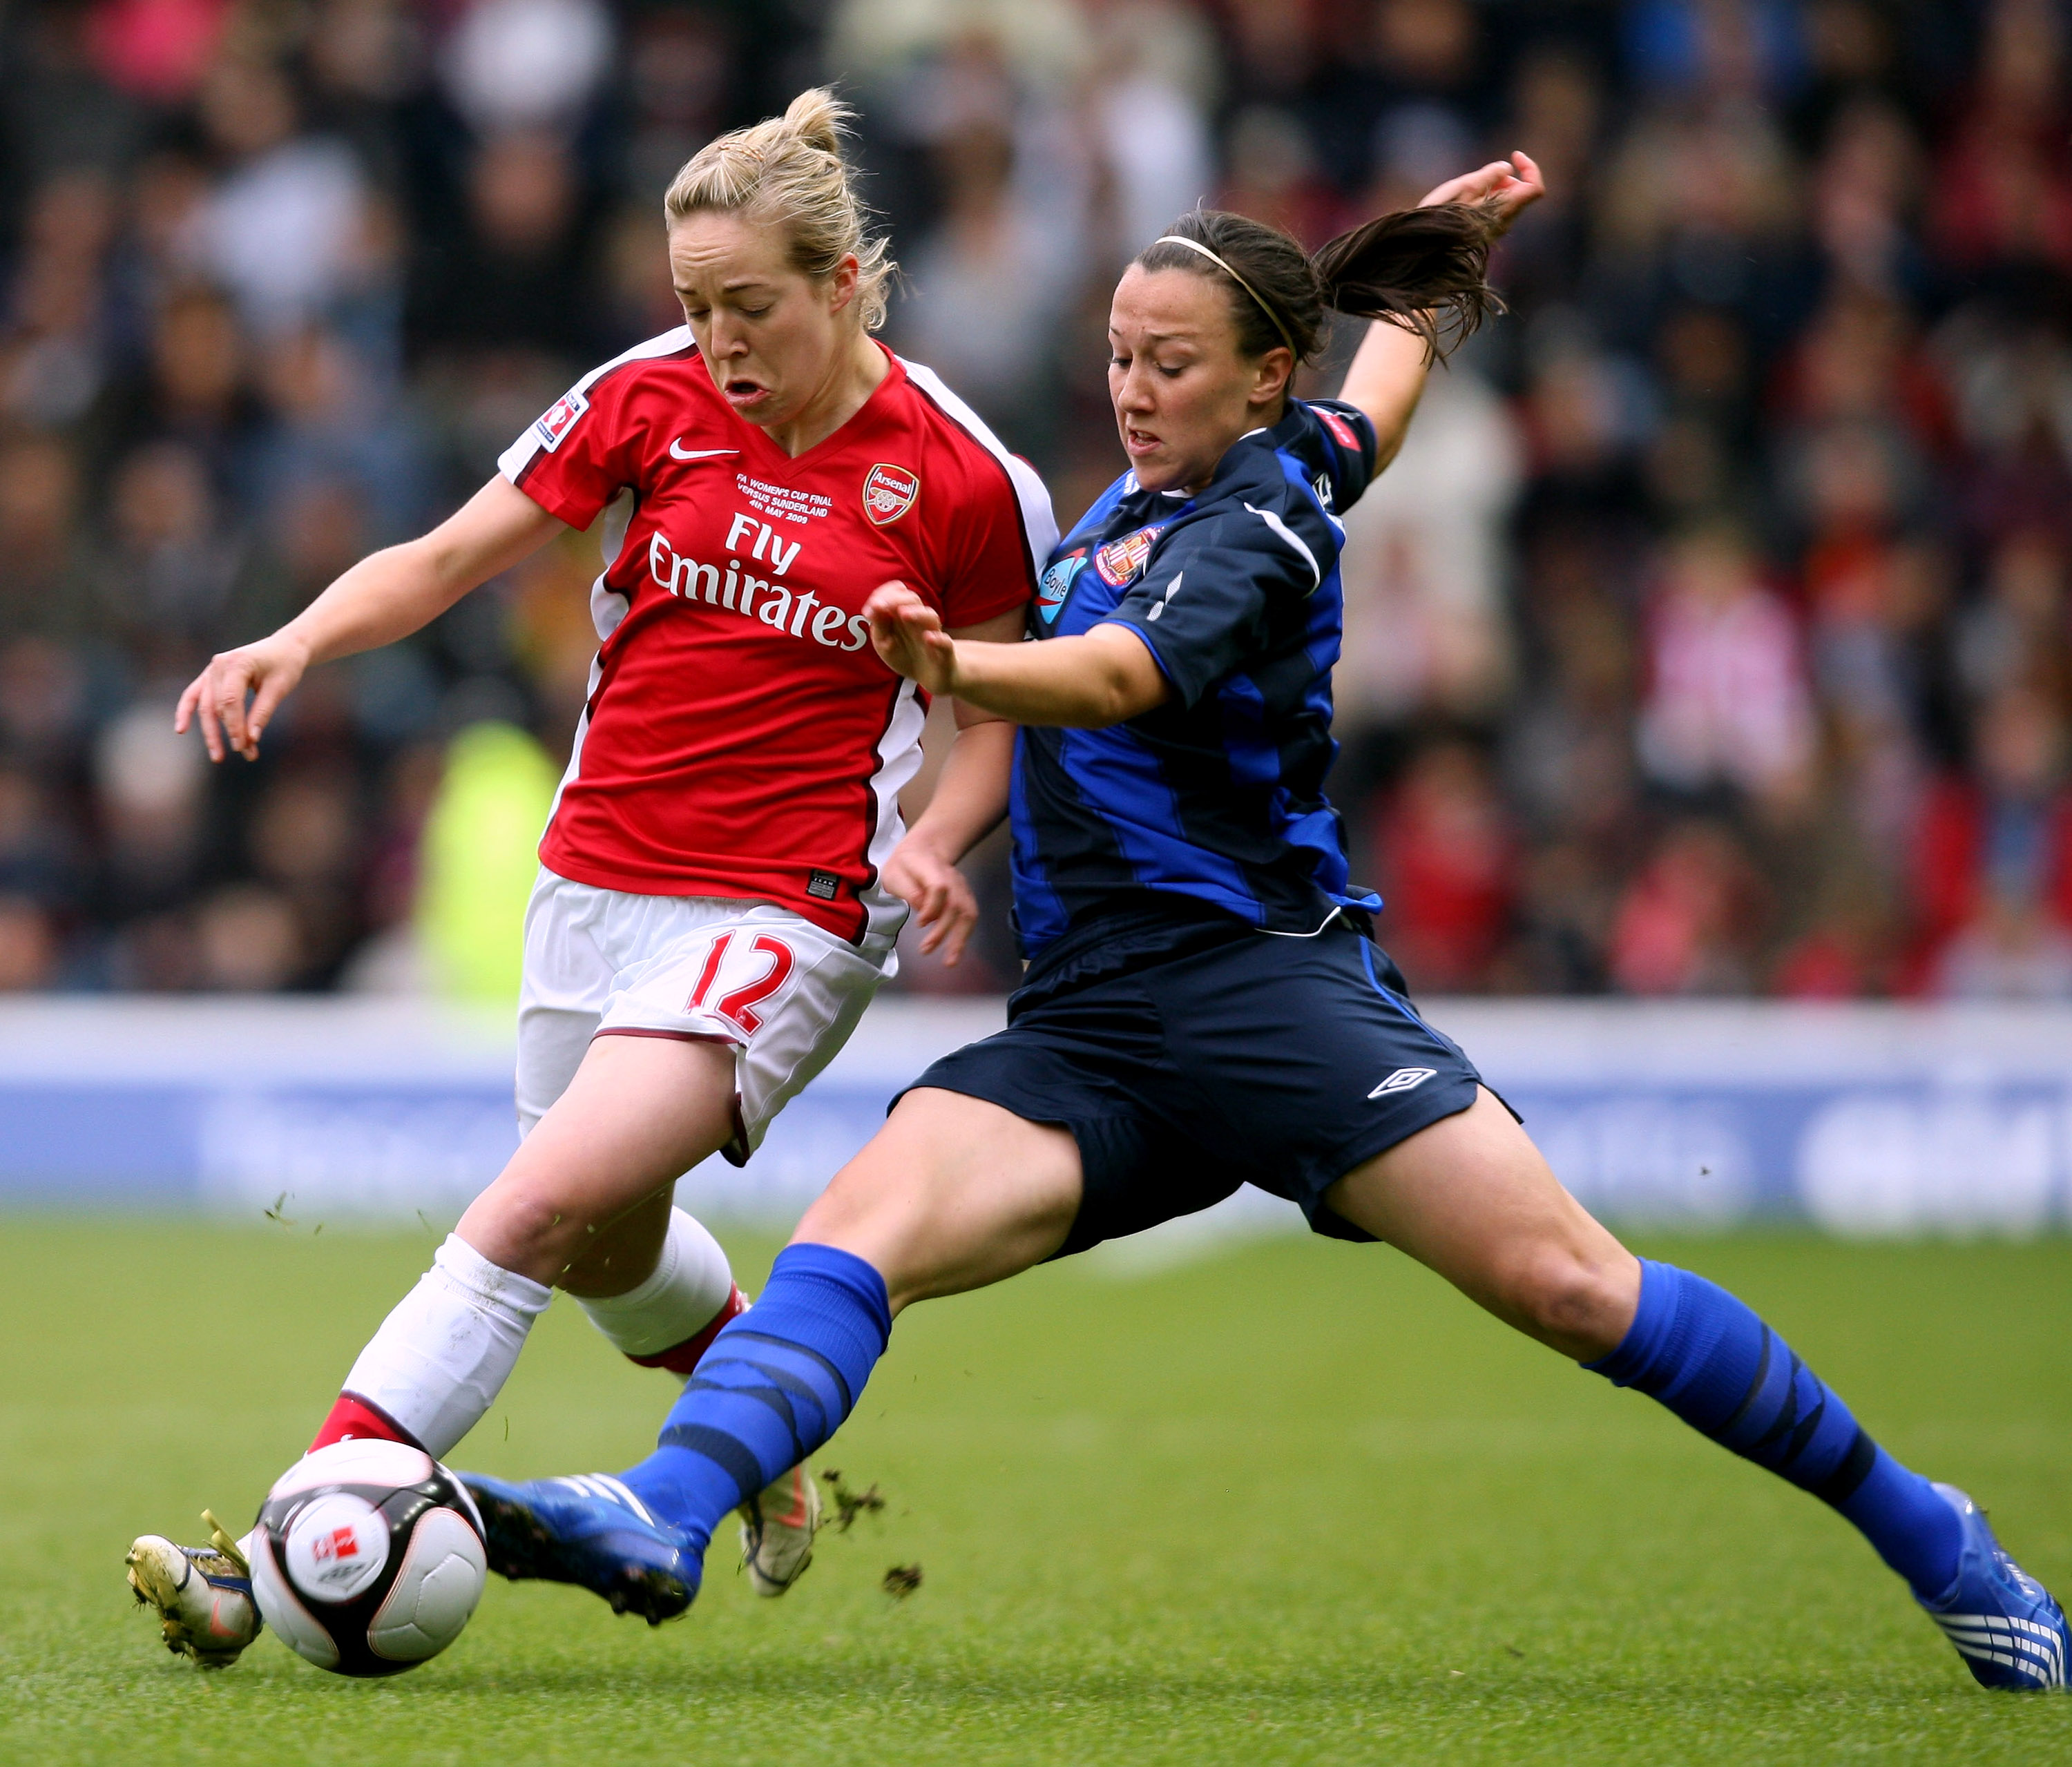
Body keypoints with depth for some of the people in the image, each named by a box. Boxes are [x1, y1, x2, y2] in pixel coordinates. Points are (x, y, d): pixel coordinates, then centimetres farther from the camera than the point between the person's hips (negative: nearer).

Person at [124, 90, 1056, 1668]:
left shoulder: (965, 481, -7)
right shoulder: (650, 400, 0)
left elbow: (991, 716, 5)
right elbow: (445, 561, 5)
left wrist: (929, 841, -15)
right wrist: (301, 639, -13)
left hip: (783, 918, -5)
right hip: (598, 877, 5)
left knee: (542, 1206, -20)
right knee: (610, 1249, 16)